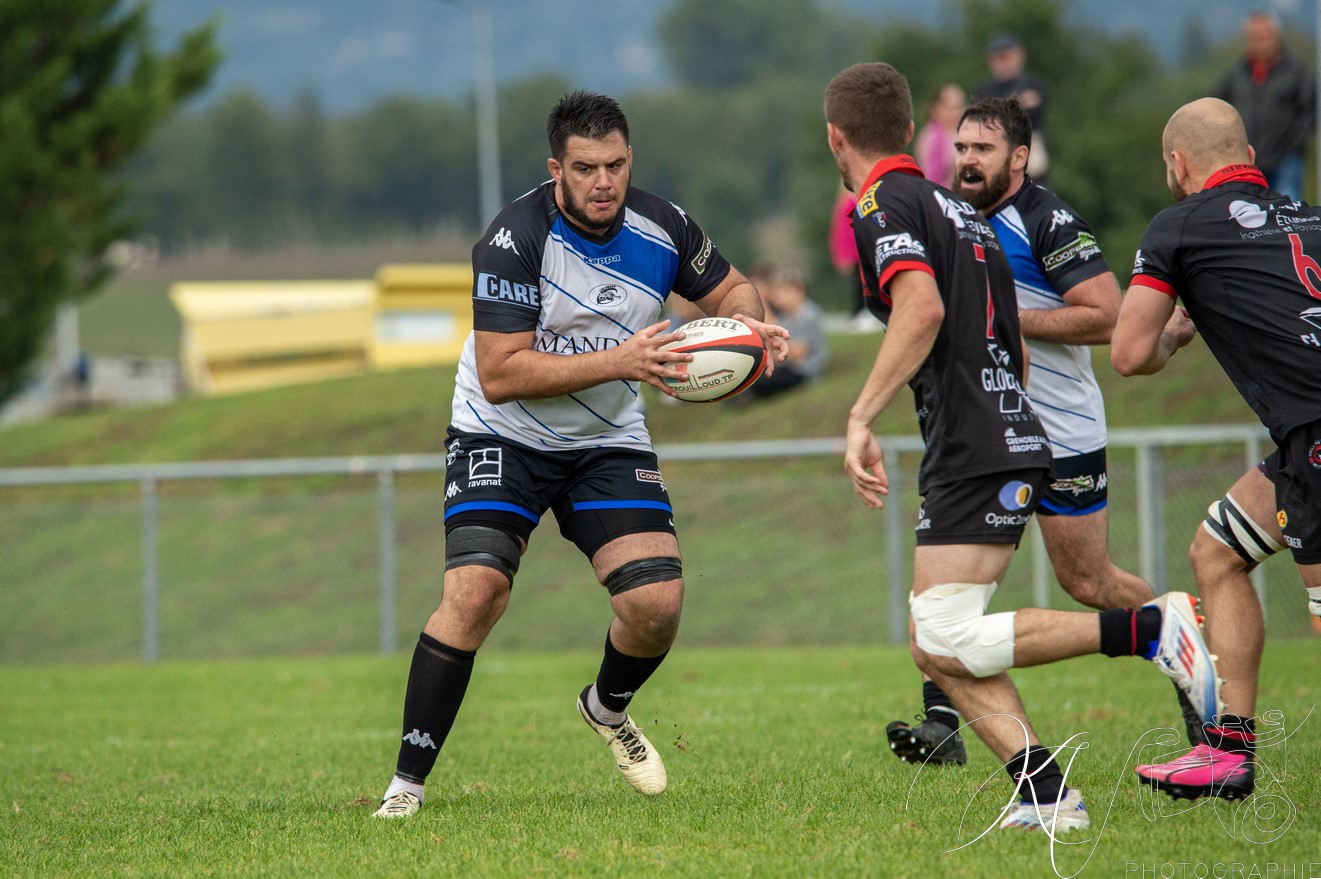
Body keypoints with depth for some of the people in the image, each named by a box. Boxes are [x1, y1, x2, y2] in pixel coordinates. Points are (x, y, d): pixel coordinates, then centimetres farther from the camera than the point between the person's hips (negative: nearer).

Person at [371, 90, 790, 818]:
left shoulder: (660, 228, -10)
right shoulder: (514, 240, -24)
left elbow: (728, 290, 9)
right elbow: (500, 375, -28)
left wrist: (749, 325, -15)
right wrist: (617, 362, -35)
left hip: (609, 443, 4)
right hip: (502, 437, -4)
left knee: (657, 603, -10)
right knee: (474, 591, -22)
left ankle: (608, 708, 26)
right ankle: (407, 783, -14)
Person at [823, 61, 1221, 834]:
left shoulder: (883, 205, -6)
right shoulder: (954, 206, 22)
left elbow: (923, 310, -24)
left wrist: (863, 417, -24)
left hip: (977, 452, -9)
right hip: (1011, 441, 9)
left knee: (951, 642, -13)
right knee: (935, 645, 8)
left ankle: (1151, 628, -17)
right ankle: (1047, 794, -4)